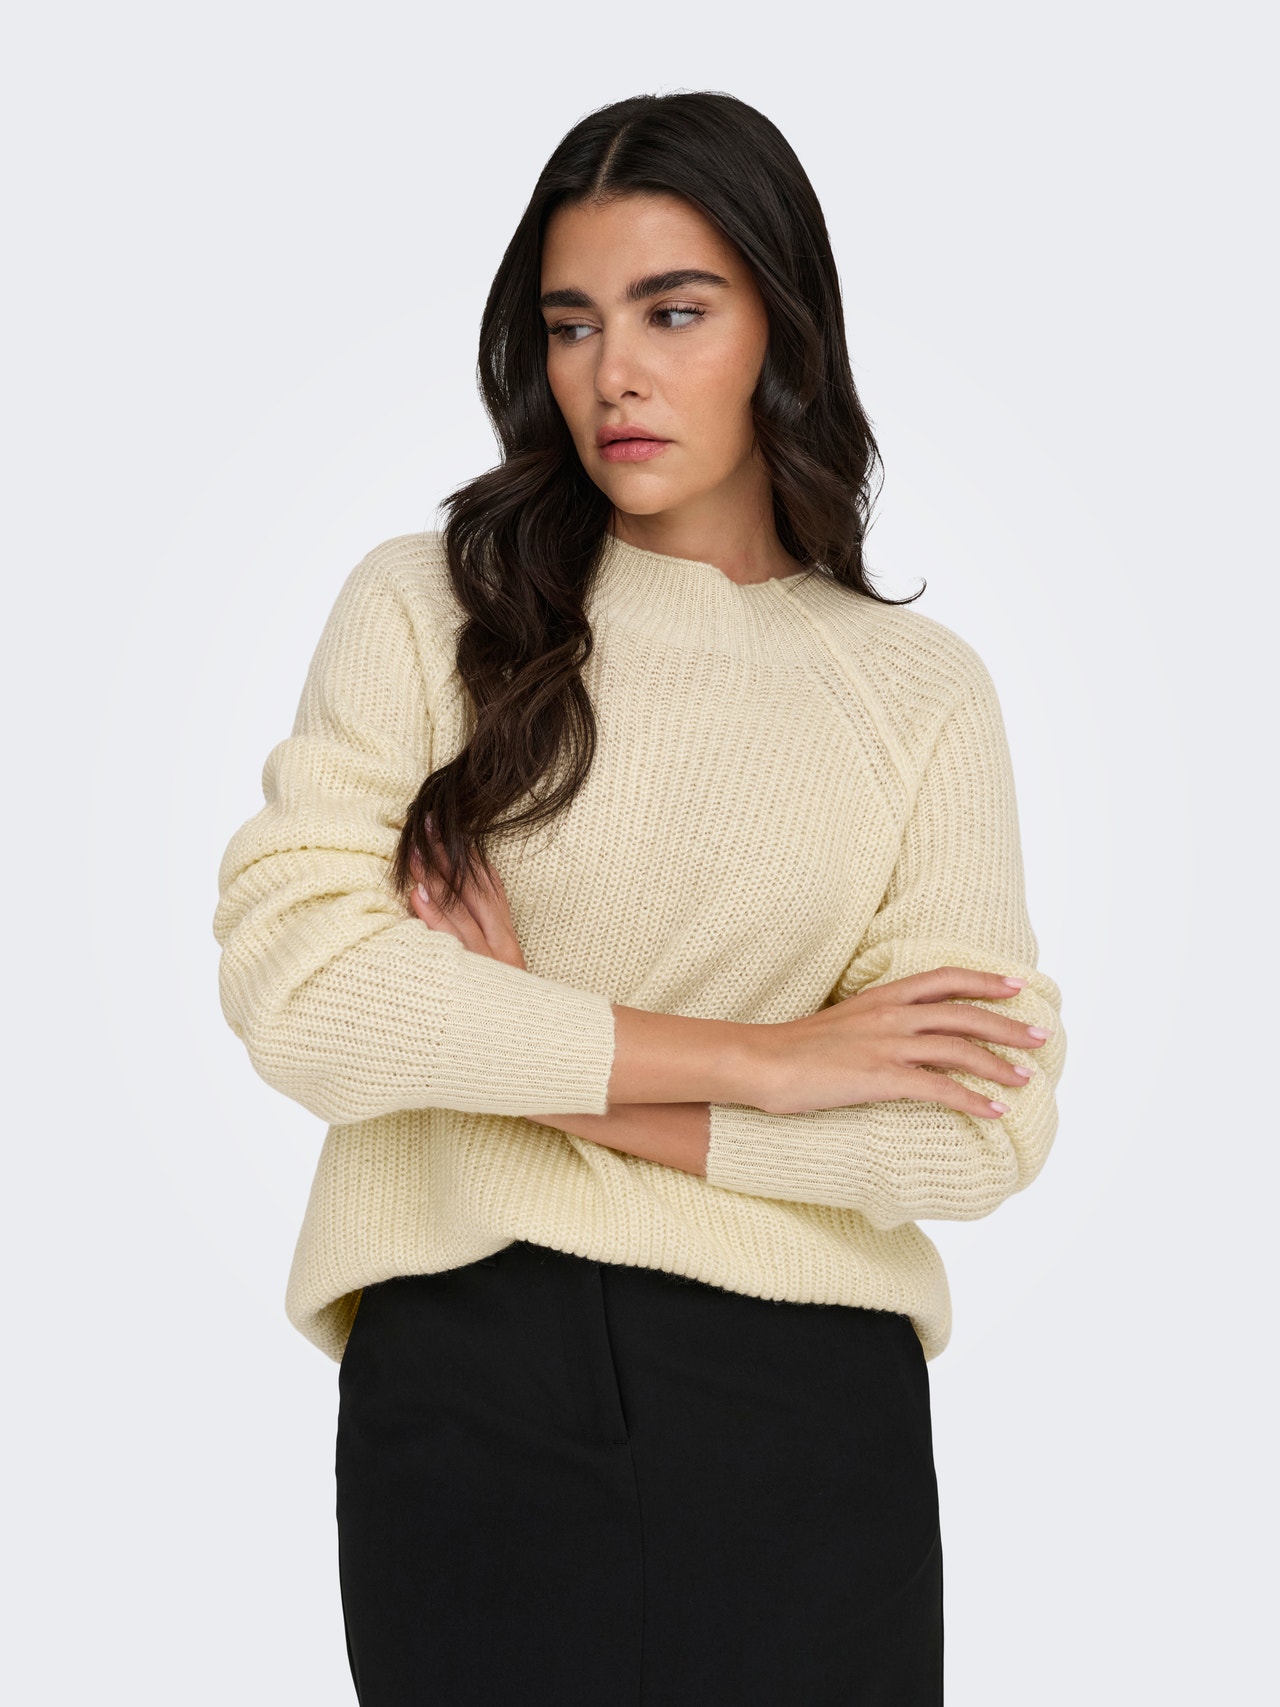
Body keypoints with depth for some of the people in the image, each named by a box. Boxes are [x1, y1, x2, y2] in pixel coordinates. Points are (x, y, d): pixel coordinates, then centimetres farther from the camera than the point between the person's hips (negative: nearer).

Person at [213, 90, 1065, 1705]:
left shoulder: (921, 688, 4)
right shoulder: (424, 607, 1)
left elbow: (986, 1125, -6)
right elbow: (284, 970, -14)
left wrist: (542, 1070, -12)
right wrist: (759, 1060, -13)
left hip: (806, 1404, 1)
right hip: (463, 1384, 0)